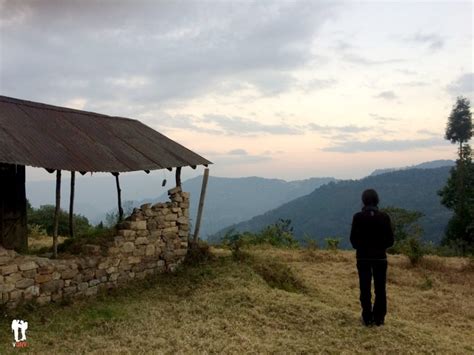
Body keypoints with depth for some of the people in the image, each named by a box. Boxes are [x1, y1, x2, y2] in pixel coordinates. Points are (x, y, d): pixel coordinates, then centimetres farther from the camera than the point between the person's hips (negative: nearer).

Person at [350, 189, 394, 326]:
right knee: (380, 289, 9)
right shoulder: (384, 217, -5)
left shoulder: (358, 217, -9)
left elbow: (353, 239, -5)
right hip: (380, 257, 1)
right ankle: (379, 318, 11)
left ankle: (367, 318, 8)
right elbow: (390, 240, -1)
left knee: (365, 289, 6)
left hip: (363, 257, -1)